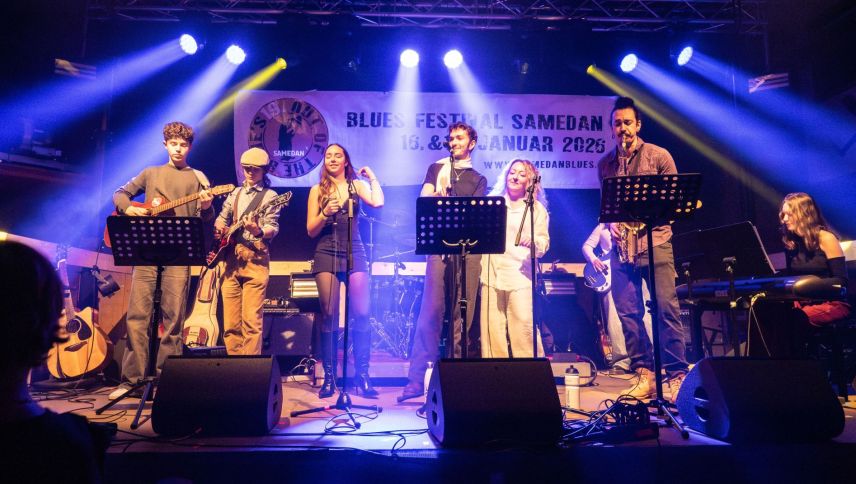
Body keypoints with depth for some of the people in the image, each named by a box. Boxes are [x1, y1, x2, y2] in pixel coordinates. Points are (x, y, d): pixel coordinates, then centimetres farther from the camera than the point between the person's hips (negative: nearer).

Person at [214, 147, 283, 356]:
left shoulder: (270, 196, 4)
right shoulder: (235, 193, 20)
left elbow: (273, 228, -7)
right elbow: (221, 219, 30)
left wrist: (258, 231, -28)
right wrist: (220, 229, 7)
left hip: (255, 260, -5)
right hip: (231, 258, 5)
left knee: (251, 319, -10)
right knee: (230, 321, 5)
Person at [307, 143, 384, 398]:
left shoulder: (357, 185, 11)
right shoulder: (317, 190, 10)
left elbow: (378, 202, -10)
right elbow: (311, 230, 6)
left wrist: (372, 177, 3)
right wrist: (325, 214, -12)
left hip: (355, 253, 0)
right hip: (326, 254, 0)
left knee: (361, 314, -7)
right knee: (329, 315, -4)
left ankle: (362, 375, 2)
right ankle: (329, 377, 5)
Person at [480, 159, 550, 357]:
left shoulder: (536, 208, 10)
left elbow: (544, 243, 1)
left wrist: (533, 242, -20)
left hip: (520, 275, -2)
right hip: (491, 274, 3)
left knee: (523, 326, -10)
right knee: (491, 328, -1)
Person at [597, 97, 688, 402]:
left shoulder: (659, 156, 5)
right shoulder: (605, 165, 15)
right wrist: (610, 224, -2)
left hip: (655, 240, -3)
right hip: (621, 246, 4)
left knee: (667, 308, -6)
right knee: (627, 312, 2)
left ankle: (677, 375, 4)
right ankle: (644, 374, 12)